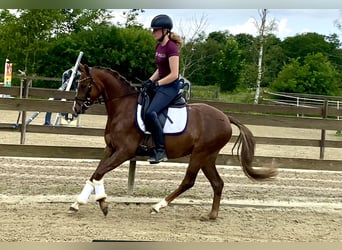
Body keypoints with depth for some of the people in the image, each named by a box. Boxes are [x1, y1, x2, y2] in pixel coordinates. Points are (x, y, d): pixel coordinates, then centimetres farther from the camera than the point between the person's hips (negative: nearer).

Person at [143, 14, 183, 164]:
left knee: (150, 113, -28)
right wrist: (149, 81, 6)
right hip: (160, 84, 10)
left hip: (170, 86, -10)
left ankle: (161, 151, -20)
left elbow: (174, 74, -20)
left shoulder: (171, 48, -16)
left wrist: (156, 84, -18)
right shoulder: (159, 46, 12)